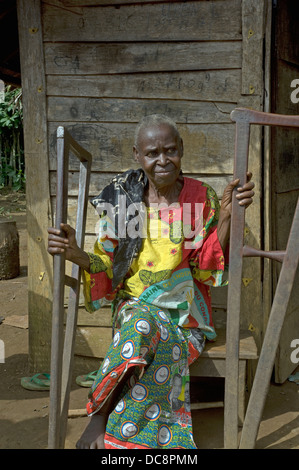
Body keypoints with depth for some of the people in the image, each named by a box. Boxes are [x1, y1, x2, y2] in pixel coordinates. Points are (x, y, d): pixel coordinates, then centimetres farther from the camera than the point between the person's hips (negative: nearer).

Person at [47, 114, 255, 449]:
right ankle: (100, 417, -28)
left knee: (144, 328, -33)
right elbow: (108, 269, -1)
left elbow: (206, 268, -6)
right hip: (134, 305, 0)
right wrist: (77, 255, -22)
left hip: (184, 311, 0)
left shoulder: (201, 198, 1)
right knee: (144, 321, -35)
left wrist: (227, 216, -20)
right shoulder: (122, 198, 2)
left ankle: (101, 416, -23)